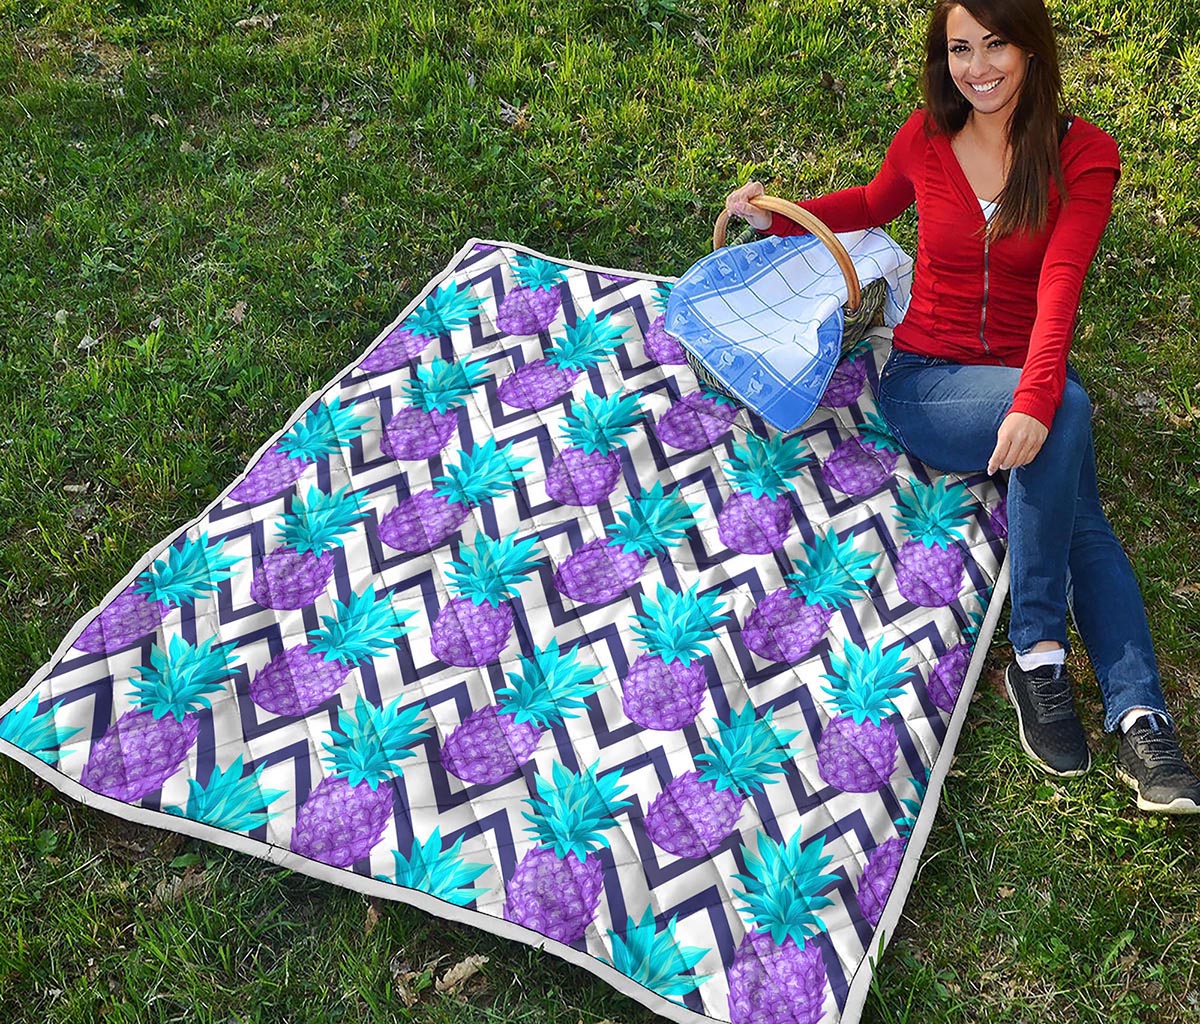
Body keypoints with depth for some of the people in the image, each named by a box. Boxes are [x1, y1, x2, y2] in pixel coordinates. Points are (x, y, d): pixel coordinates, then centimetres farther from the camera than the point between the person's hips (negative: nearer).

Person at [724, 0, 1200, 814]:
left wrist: (1034, 400, -36)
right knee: (1069, 410, -32)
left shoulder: (1083, 154, -5)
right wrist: (780, 217, 10)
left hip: (1025, 383, 1)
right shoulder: (924, 141, 1)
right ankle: (1039, 652, -28)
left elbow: (1059, 288, -20)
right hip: (924, 380, -1)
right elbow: (875, 204, 25)